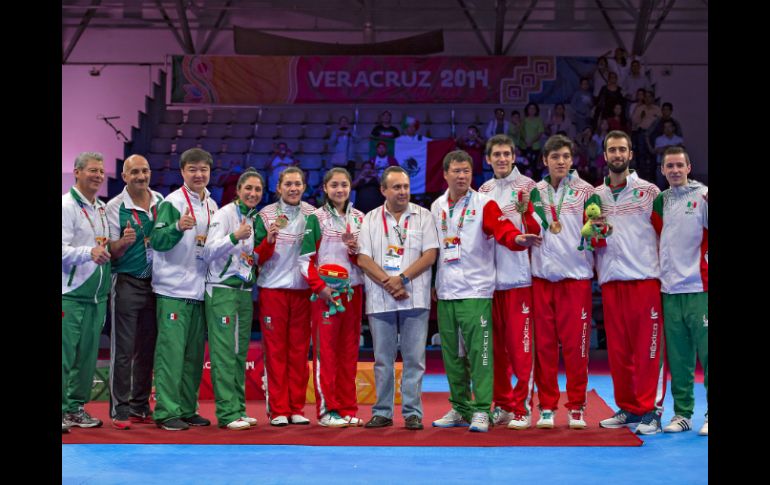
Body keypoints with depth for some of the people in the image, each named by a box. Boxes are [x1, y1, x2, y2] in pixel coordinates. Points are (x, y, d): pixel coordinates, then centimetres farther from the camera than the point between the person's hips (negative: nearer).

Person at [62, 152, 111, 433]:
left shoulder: (102, 209, 16)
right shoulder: (66, 206, -8)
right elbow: (63, 249, -17)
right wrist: (89, 253, -31)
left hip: (97, 294, 7)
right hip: (70, 294, -7)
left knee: (88, 354, 8)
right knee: (65, 352, -6)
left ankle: (76, 406, 17)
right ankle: (61, 409, 0)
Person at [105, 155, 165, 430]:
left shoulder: (160, 202, 7)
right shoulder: (115, 207, -7)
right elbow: (112, 252, -7)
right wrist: (124, 241, -27)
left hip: (154, 283, 5)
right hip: (127, 283, -5)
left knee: (147, 349, 9)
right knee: (123, 350, -4)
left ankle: (141, 407, 18)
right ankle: (120, 409, 1)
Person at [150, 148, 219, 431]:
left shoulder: (212, 205, 13)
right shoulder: (172, 202, -7)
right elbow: (157, 241, -17)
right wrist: (178, 227, -33)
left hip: (200, 289, 7)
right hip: (173, 290, -7)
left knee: (194, 353, 10)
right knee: (171, 350, -8)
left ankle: (187, 409, 18)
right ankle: (166, 411, -4)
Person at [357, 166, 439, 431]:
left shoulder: (423, 216, 7)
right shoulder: (371, 220, 10)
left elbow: (430, 255, -2)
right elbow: (363, 259, 2)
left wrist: (402, 279, -11)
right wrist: (388, 283, -11)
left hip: (415, 298, -1)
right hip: (380, 299, 1)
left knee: (414, 357, -1)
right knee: (382, 359, 5)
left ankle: (412, 412, 5)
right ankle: (382, 412, 13)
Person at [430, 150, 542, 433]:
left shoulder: (484, 204, -3)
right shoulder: (437, 207, 13)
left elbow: (504, 230, -17)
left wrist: (519, 239, -38)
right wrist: (433, 283, 14)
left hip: (476, 292, -5)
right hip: (445, 292, 5)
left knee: (479, 352, -8)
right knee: (452, 354, 10)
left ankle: (481, 411, -3)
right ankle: (460, 409, 20)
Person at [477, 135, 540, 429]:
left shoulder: (528, 186, 0)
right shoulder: (483, 191, 15)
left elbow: (537, 229, -7)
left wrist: (524, 211, -23)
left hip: (518, 277, -5)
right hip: (489, 278, 5)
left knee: (520, 345, -5)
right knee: (496, 346, 9)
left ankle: (522, 408, 2)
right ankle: (501, 405, 19)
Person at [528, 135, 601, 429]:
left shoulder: (586, 191, 3)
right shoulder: (535, 192, 10)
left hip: (576, 276, -2)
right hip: (542, 276, 2)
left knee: (576, 345, -2)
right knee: (544, 344, 4)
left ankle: (576, 408, 9)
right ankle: (547, 407, 12)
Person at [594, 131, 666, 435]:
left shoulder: (649, 191, 4)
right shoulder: (595, 196, 13)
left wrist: (665, 271, -3)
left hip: (645, 279, -4)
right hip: (611, 281, 4)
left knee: (648, 348, -5)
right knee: (617, 350, 6)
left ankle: (650, 410, 2)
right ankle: (628, 408, 16)